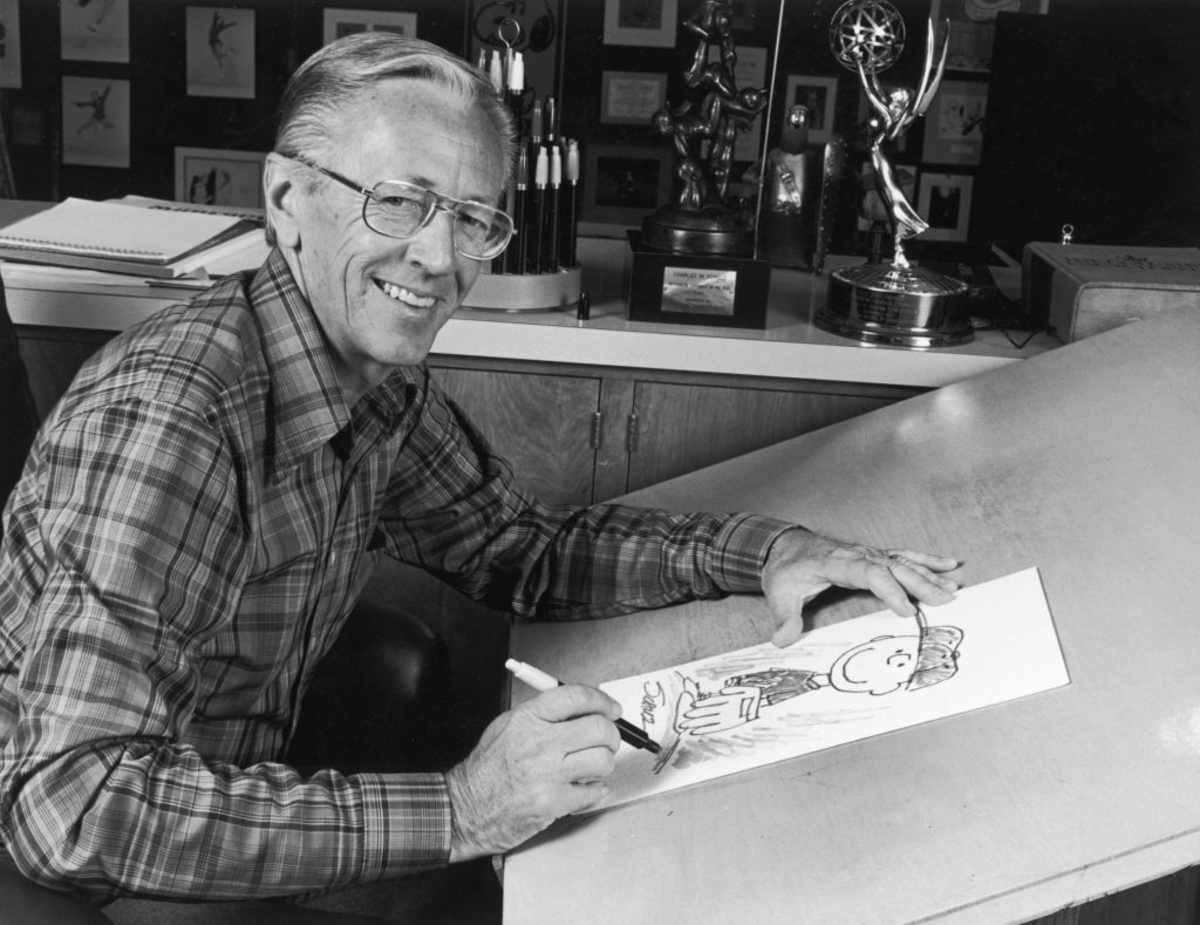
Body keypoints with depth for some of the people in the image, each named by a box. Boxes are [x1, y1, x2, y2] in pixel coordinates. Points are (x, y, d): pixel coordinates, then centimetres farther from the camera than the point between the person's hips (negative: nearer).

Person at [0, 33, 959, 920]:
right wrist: (456, 813, -36)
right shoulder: (164, 410, -29)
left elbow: (520, 545, 9)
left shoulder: (384, 375, -4)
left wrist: (765, 550, -5)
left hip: (234, 828, 7)